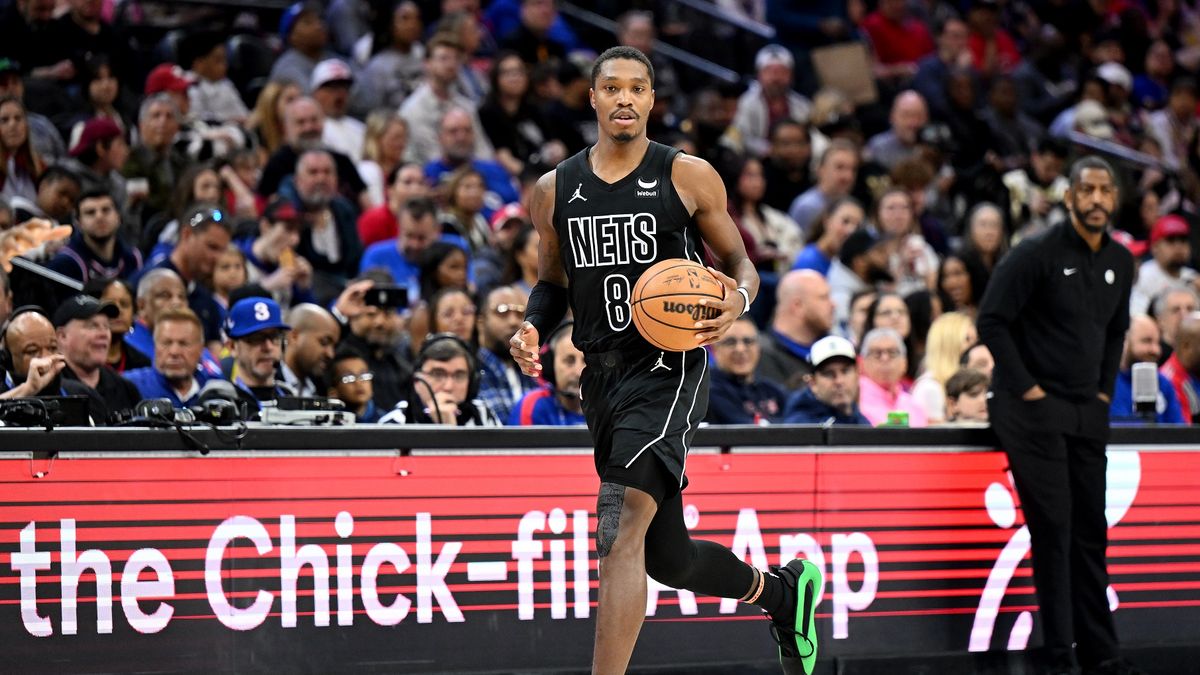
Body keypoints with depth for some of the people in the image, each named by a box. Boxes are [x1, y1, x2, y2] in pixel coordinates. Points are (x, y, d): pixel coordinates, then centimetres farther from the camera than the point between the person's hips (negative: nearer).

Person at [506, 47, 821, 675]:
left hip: (668, 367, -6)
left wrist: (739, 300, -16)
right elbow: (553, 282, 21)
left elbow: (739, 262, 7)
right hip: (602, 376, 6)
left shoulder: (689, 177, -2)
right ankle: (782, 589, 45)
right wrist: (531, 328, 0)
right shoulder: (555, 190, 9)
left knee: (622, 526, -25)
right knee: (668, 557, 16)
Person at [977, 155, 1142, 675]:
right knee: (1053, 529, -6)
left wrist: (1105, 389, 11)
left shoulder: (1120, 262, 8)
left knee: (1090, 532, 8)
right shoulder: (1037, 255, -11)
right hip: (1034, 411, -6)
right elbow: (992, 321, -12)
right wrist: (1026, 388, -13)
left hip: (1087, 413, 6)